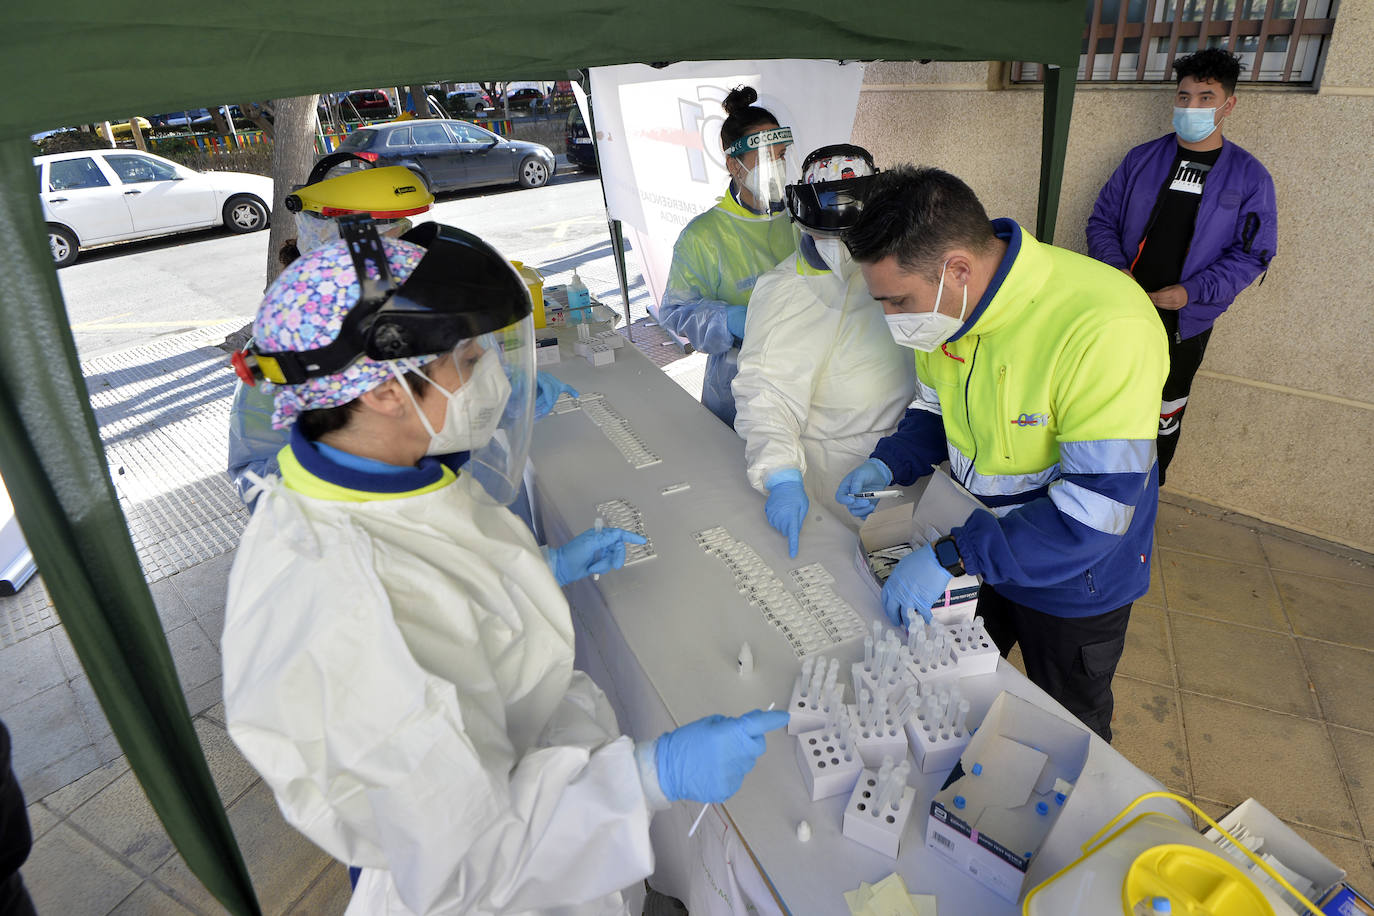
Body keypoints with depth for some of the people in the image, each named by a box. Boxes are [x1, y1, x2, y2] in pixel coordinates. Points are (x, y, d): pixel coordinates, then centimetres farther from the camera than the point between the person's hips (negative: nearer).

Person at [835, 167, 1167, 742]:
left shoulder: (1106, 327, -36)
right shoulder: (946, 306, -13)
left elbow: (1098, 507, -36)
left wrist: (952, 557, -38)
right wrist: (889, 465, -14)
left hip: (1073, 577, -5)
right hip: (977, 546, 6)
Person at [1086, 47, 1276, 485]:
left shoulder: (1250, 178, -3)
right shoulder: (1142, 159, 2)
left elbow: (1252, 253, -3)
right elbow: (1102, 219, 4)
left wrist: (1191, 292, -18)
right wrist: (1116, 270, -14)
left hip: (1185, 322, -1)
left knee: (1166, 408, 15)